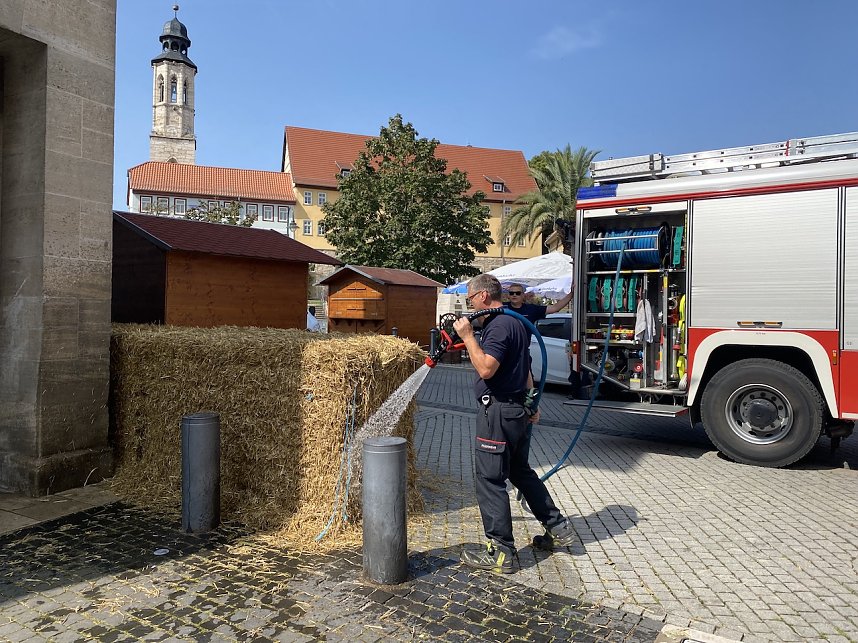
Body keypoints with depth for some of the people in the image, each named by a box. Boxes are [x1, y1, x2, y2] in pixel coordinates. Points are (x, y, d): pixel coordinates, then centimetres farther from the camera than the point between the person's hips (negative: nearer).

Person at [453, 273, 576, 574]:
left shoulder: (499, 326, -17)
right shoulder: (515, 322, 16)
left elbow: (485, 369, -27)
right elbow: (524, 367, 22)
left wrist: (467, 336, -20)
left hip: (498, 411, -10)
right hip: (517, 408, 11)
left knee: (489, 479, -2)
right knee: (521, 471, 22)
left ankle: (501, 552, 6)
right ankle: (558, 527, 32)